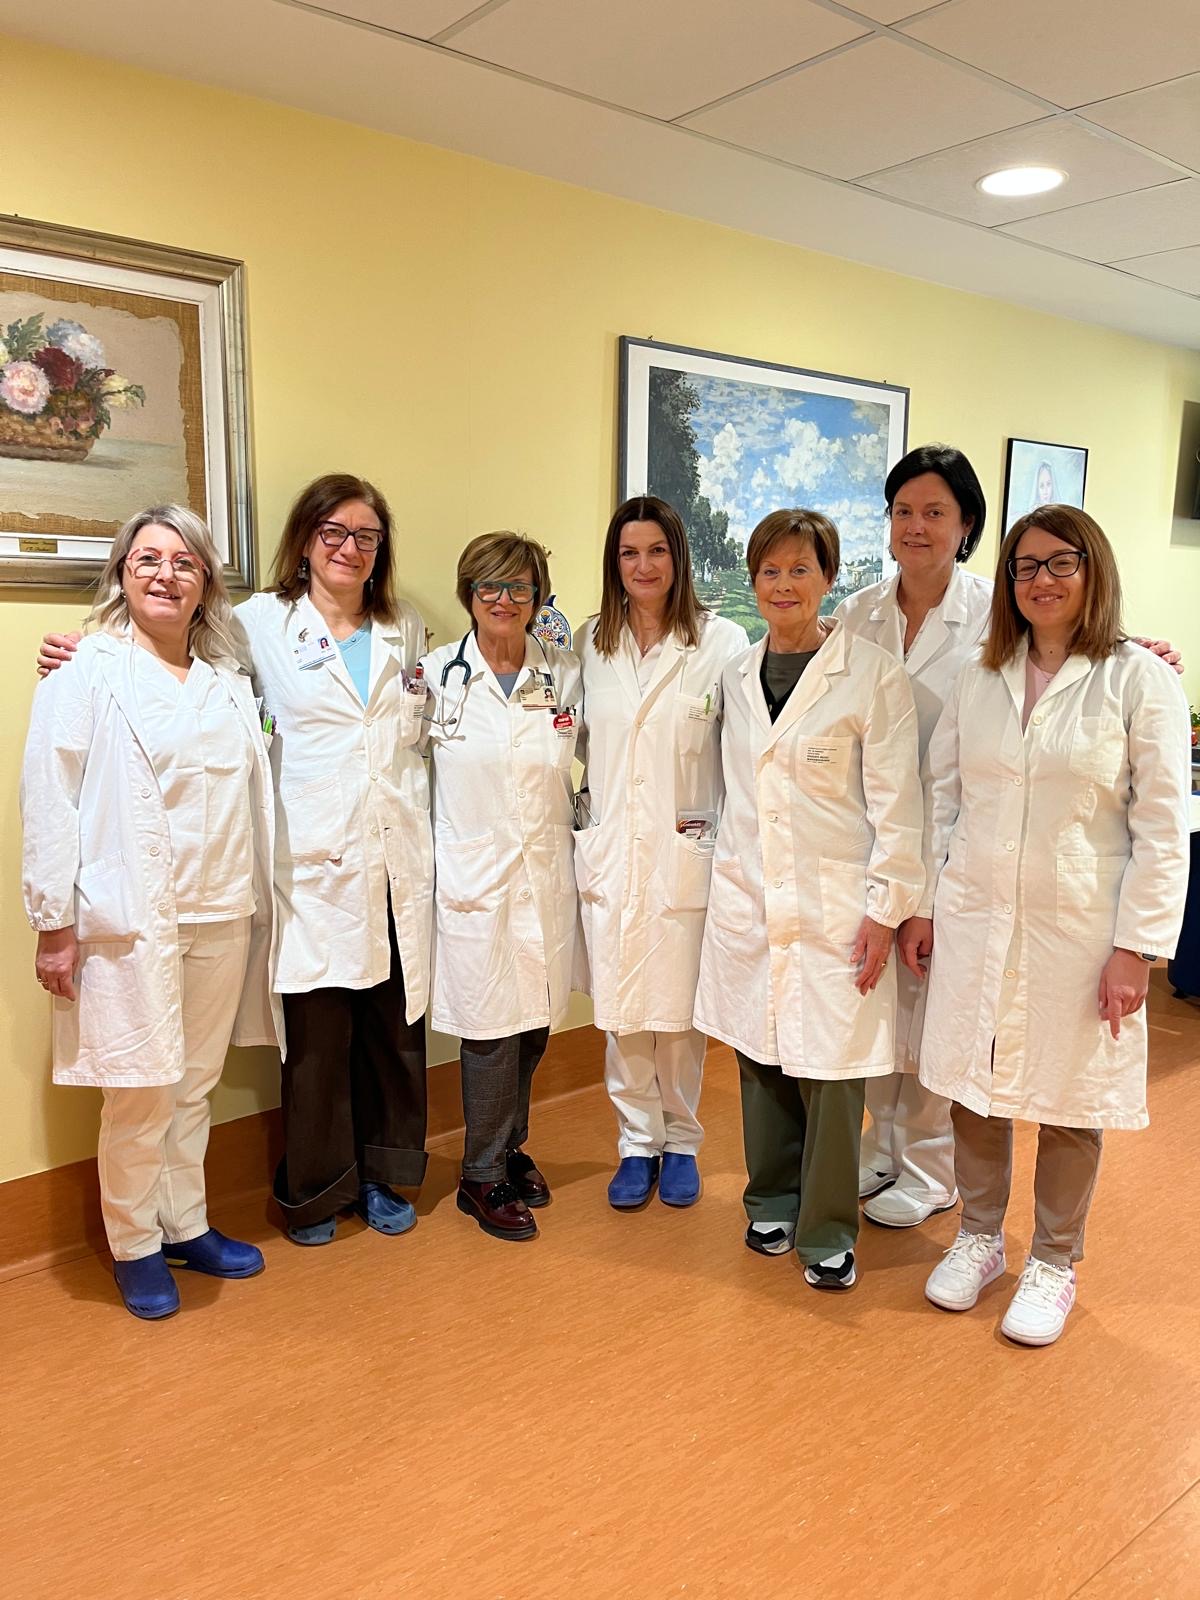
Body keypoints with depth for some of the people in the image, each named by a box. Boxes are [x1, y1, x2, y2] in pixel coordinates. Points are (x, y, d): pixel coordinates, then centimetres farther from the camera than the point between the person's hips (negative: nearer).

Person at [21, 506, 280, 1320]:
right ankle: (135, 1247, 23)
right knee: (141, 1091, 2)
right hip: (129, 917, -4)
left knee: (197, 1084, 15)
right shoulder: (86, 674, -3)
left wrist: (260, 901, 10)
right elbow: (49, 801, -7)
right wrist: (56, 922, -10)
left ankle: (187, 1226, 32)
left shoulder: (231, 680, 12)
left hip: (222, 915, 5)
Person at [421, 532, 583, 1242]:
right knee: (492, 1027, 0)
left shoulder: (567, 675, 4)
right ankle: (484, 1177, 20)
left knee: (535, 1023, 12)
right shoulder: (436, 674, -2)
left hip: (549, 876, 3)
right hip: (473, 880, -3)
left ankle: (511, 1147, 35)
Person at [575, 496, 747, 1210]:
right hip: (609, 849, 3)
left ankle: (681, 1142, 27)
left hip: (685, 850, -2)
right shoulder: (591, 643, 7)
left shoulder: (722, 641, -3)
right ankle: (637, 1142, 26)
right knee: (621, 1007, 8)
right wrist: (586, 813, 8)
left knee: (680, 1009, 6)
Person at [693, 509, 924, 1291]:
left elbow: (897, 802, -8)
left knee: (830, 1070, 2)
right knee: (761, 1059, 13)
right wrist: (731, 882, 13)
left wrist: (885, 910, -10)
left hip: (833, 906, -4)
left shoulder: (873, 674, -8)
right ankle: (774, 1203, 33)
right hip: (747, 902, 5)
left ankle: (829, 1232, 21)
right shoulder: (738, 674, 8)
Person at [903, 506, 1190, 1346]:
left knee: (1069, 1100, 10)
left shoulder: (1140, 680, -6)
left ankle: (1054, 1263, 31)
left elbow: (1162, 828, -8)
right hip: (975, 920, 4)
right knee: (973, 1085, 12)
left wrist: (1136, 947, -11)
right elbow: (942, 798, 9)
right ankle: (980, 1236, 34)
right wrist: (923, 906, 6)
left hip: (1077, 928, -3)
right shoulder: (981, 680, 6)